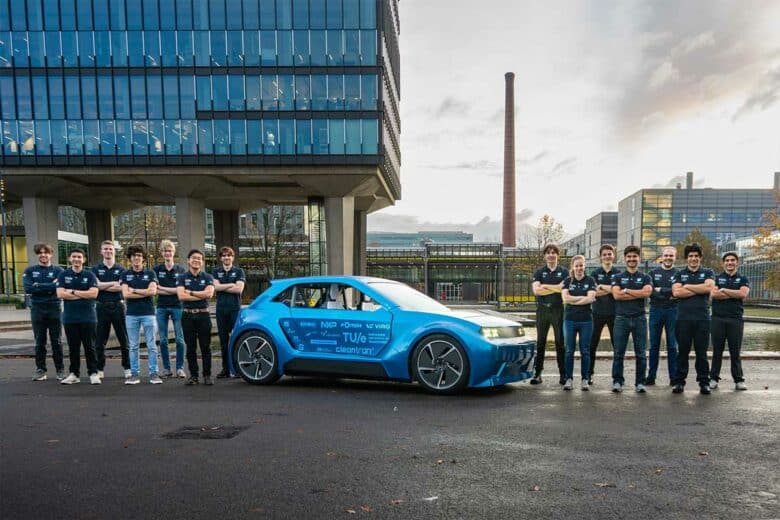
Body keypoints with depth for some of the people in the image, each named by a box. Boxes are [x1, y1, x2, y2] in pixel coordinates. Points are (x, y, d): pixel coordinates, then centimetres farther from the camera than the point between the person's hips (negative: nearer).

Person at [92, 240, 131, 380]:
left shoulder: (121, 269, 7)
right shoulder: (96, 269, 8)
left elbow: (121, 287, -8)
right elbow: (97, 285, -8)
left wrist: (103, 286, -6)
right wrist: (113, 283, -6)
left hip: (118, 306, 0)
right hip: (102, 307, 1)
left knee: (124, 339, 2)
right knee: (99, 340, 5)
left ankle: (127, 368, 11)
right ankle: (100, 369, 15)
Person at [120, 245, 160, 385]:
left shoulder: (150, 273, 4)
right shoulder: (125, 274, 6)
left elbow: (153, 291, -11)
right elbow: (125, 294, -6)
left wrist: (134, 290, -6)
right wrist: (145, 293, -8)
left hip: (148, 313, -1)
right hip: (132, 314, 1)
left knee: (151, 345, 1)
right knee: (133, 346, 6)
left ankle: (153, 373, 6)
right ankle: (134, 374, 13)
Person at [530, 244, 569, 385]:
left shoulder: (564, 271, 6)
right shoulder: (539, 272, 9)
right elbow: (536, 290, -5)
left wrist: (545, 286, -8)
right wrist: (555, 288, -8)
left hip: (558, 309, -1)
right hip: (542, 309, 1)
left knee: (560, 342, 3)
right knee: (540, 342, 4)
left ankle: (563, 374, 9)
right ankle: (537, 373, 8)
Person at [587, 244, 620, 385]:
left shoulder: (618, 273, 6)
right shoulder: (595, 273, 6)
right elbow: (594, 292, -7)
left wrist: (602, 286, -13)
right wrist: (611, 289, -14)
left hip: (614, 313, 0)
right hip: (598, 313, 0)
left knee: (617, 344, 3)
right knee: (592, 344, 2)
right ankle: (589, 373, 10)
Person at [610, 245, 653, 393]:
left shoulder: (645, 277, 9)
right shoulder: (617, 277, 9)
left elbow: (647, 292, -11)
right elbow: (616, 295, -8)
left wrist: (626, 290, -6)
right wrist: (638, 294, -8)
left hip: (639, 318, 0)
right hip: (621, 318, 0)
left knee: (641, 353, 3)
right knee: (618, 353, 1)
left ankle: (640, 383, 11)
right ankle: (617, 381, 8)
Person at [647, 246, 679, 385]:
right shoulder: (653, 273, 9)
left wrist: (660, 290, -8)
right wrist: (668, 295, -13)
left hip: (672, 311, -1)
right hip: (655, 310, 1)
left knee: (672, 346, 3)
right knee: (654, 345, 5)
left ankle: (674, 377, 10)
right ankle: (651, 376, 10)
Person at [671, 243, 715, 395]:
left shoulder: (708, 273, 10)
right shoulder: (679, 274, 12)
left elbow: (709, 287, -11)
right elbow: (676, 292, -5)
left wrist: (687, 286, -4)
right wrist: (699, 289, -6)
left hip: (702, 318, 0)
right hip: (683, 318, 1)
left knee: (701, 352, 4)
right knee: (682, 351, 4)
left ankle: (704, 382, 11)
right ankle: (679, 381, 9)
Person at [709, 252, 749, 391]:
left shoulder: (743, 279, 10)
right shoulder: (717, 278, 10)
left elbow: (743, 294, -10)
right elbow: (713, 294, -8)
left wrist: (723, 290, -5)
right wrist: (735, 294, -8)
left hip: (736, 319, 0)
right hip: (718, 318, 0)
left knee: (735, 351, 3)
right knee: (717, 350, 3)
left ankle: (739, 380, 10)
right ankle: (714, 378, 9)